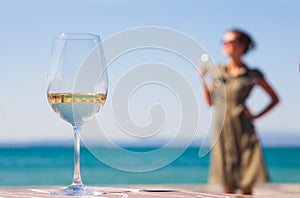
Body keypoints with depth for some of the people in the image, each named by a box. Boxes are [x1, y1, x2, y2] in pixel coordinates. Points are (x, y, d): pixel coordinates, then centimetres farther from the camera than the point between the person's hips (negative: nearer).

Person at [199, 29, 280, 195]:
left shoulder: (252, 75, -1)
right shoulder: (218, 72, 9)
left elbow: (275, 99, 7)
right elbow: (210, 102, 13)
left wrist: (256, 116, -3)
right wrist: (202, 78, 5)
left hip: (243, 129, -3)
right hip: (221, 127, 3)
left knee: (246, 184, -3)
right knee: (228, 184, 4)